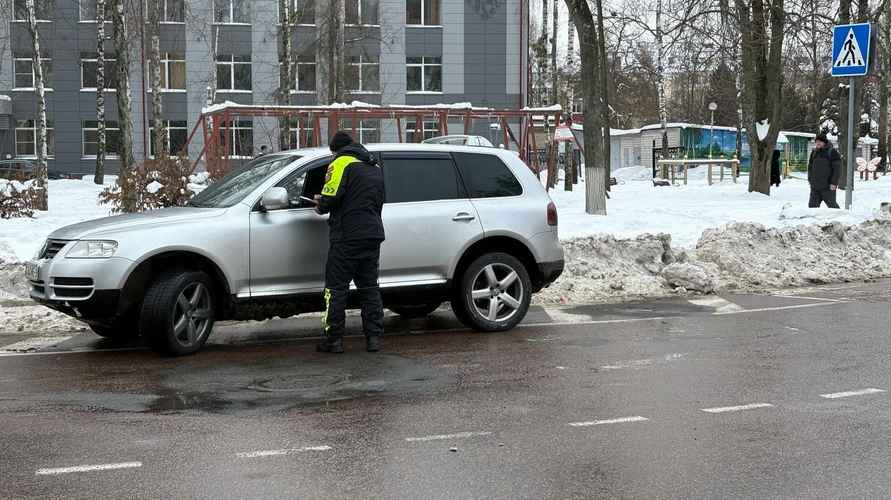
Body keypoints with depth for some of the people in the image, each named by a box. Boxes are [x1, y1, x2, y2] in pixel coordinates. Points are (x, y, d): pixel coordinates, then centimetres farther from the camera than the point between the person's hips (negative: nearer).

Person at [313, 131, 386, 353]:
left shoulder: (342, 162, -5)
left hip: (347, 237, -7)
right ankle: (374, 337, 10)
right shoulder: (375, 168, 21)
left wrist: (321, 205, 7)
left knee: (336, 287, -1)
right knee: (369, 287, 12)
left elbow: (332, 196, -16)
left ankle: (333, 339, 1)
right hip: (373, 234, 7)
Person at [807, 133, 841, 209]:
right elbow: (810, 167, 22)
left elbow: (837, 168, -8)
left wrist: (834, 183, -14)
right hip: (815, 187, 5)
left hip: (827, 187, -5)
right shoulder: (814, 153, 14)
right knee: (812, 205, 2)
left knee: (832, 205, 2)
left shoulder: (832, 152, -3)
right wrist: (810, 180, 11)